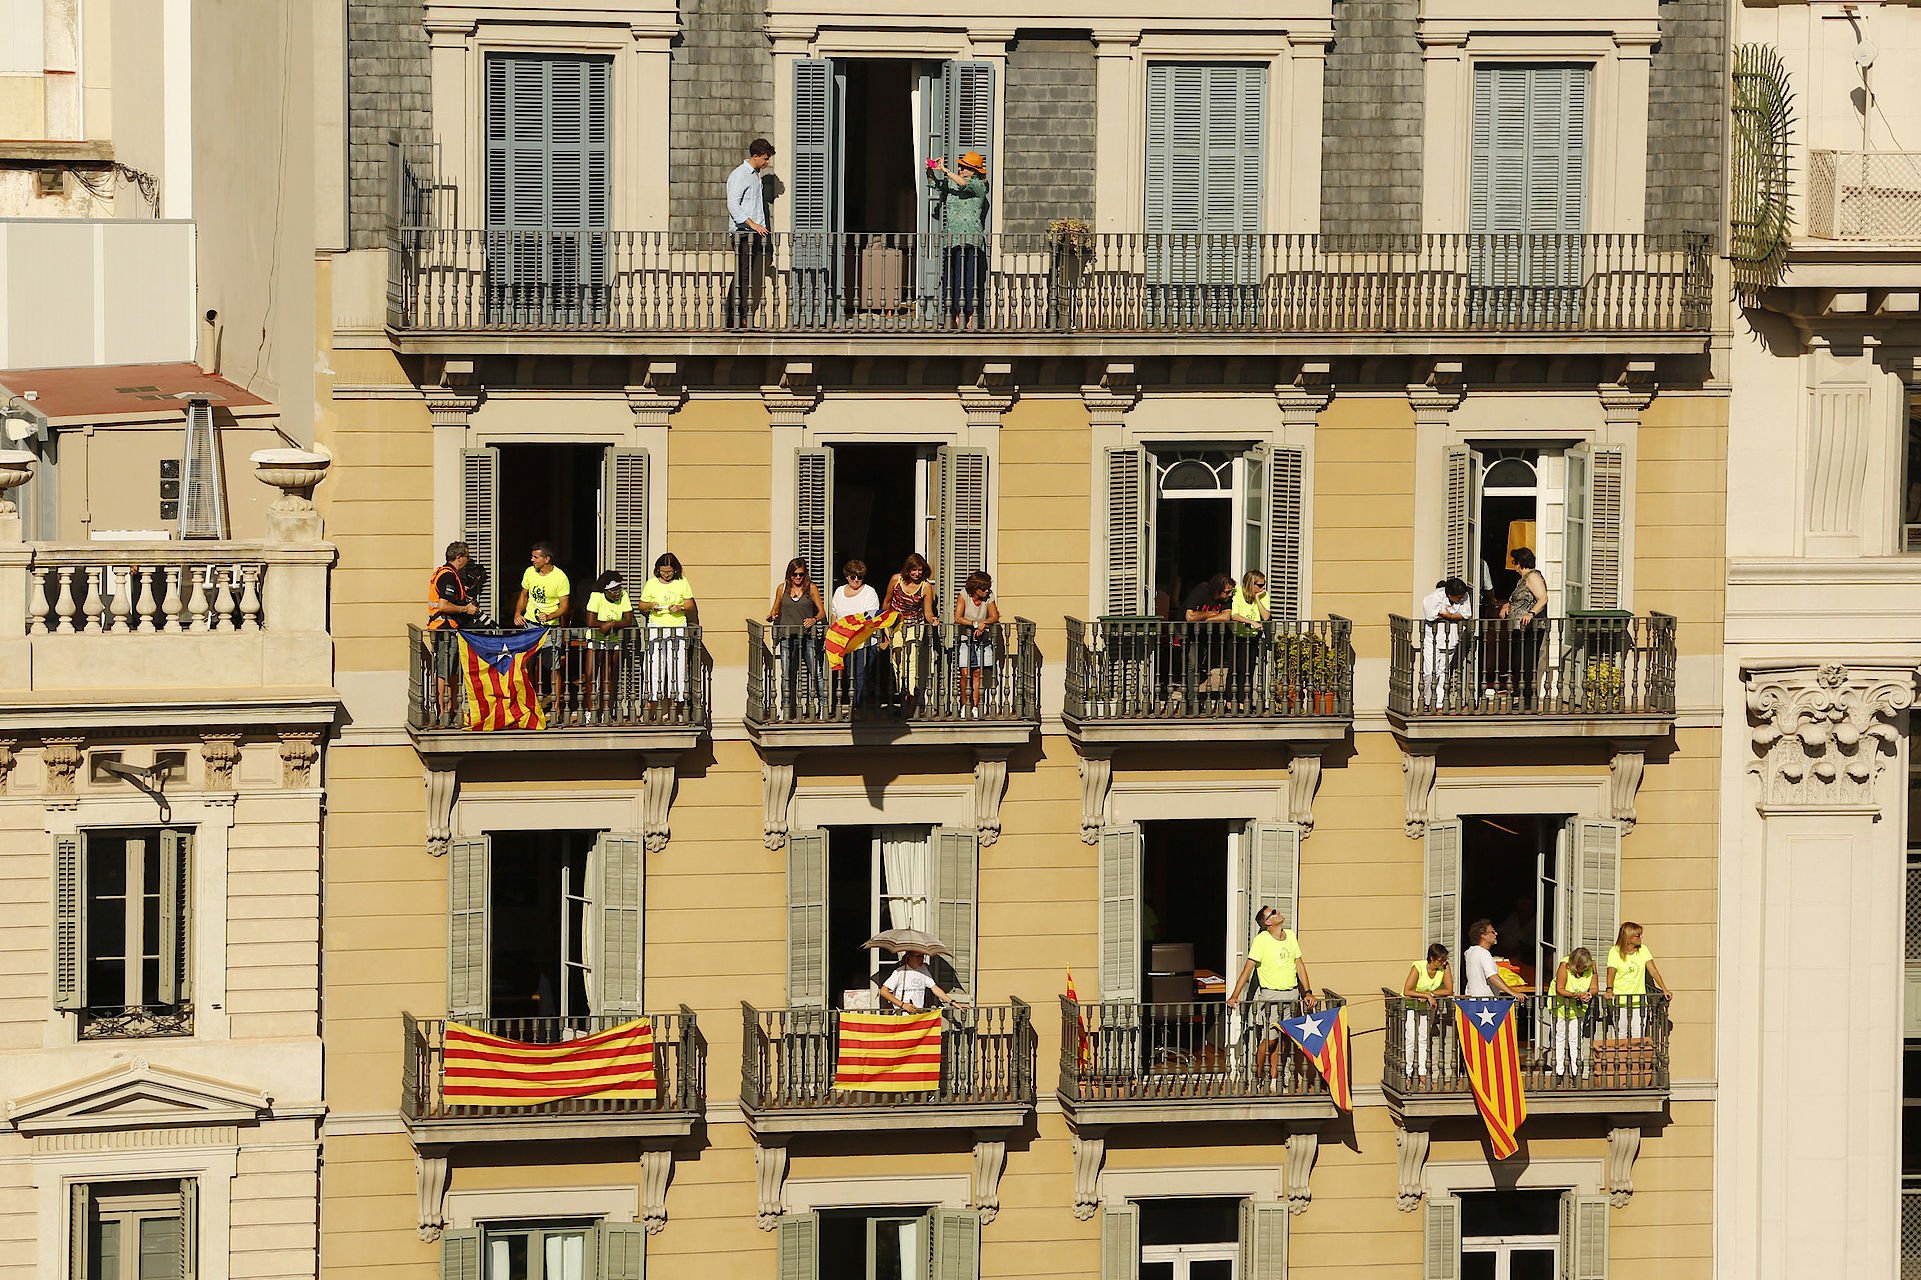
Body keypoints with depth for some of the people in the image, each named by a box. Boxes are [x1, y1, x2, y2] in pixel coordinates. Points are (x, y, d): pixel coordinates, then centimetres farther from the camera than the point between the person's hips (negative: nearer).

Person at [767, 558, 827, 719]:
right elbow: (775, 610, 21)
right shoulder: (782, 589, 11)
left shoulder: (811, 588, 5)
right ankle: (790, 710, 9)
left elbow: (822, 611, 4)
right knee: (787, 675, 3)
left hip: (808, 637, -2)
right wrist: (772, 617, -1)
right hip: (787, 637, 2)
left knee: (817, 672, -8)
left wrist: (814, 620, -16)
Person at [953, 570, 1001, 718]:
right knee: (965, 673, -8)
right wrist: (975, 624, -25)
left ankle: (975, 706, 2)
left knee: (977, 673, -3)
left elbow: (994, 617, -2)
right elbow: (958, 618, -14)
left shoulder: (988, 596, -1)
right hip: (965, 639, -2)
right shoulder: (964, 595, -9)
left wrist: (983, 624, -20)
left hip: (982, 639, 2)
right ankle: (964, 705, 6)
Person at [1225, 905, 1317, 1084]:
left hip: (1292, 994, 5)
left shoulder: (1291, 936, 7)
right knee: (1269, 1039, -6)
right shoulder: (1261, 940, -11)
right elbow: (1248, 969, -15)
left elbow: (1299, 965, 11)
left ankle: (1274, 1076, 14)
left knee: (1280, 1038, 7)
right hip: (1270, 995, -5)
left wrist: (1308, 992, 3)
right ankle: (1258, 1076, 9)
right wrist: (1235, 996, -21)